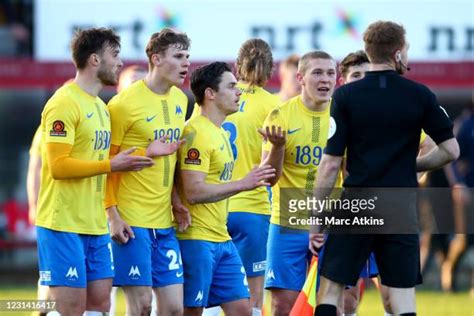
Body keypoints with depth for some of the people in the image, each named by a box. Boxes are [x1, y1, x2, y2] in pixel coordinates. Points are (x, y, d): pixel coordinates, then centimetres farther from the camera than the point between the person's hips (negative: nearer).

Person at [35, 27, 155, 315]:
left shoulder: (100, 107, 17)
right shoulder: (64, 103, -12)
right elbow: (58, 165, -19)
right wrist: (111, 165, -19)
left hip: (96, 226, 9)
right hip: (64, 226, -9)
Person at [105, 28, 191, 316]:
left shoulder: (180, 100, 11)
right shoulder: (125, 103, -11)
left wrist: (175, 201, 9)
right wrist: (113, 216, -14)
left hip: (164, 221, 7)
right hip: (131, 221, -7)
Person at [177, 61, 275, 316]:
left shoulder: (220, 132, 17)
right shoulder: (196, 132, -13)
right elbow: (194, 192, -21)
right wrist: (243, 184, -19)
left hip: (222, 240, 10)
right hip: (197, 239, -10)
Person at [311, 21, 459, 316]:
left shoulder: (345, 96, -4)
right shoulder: (420, 95, -1)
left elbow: (331, 163, -6)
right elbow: (450, 150, 1)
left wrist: (316, 214, 0)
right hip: (402, 209, 1)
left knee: (330, 289, 6)